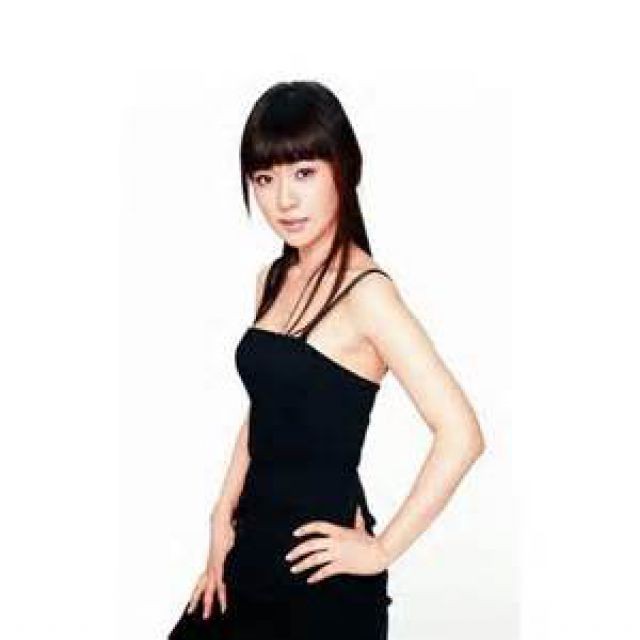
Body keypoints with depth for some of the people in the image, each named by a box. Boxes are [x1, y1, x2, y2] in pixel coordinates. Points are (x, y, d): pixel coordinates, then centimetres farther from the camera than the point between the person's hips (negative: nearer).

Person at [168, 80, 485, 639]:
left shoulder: (364, 289, -17)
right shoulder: (273, 279, 7)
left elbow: (460, 434, -24)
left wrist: (381, 550, -17)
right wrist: (223, 520, 4)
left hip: (321, 566, -7)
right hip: (254, 544, 7)